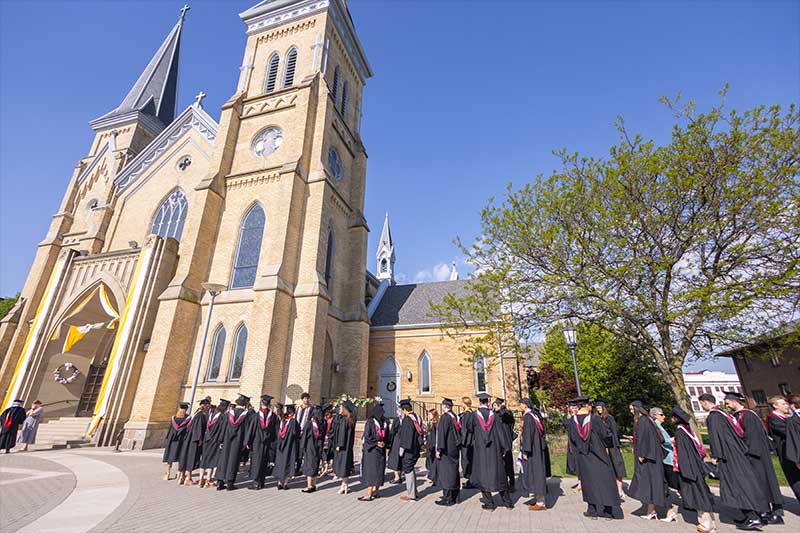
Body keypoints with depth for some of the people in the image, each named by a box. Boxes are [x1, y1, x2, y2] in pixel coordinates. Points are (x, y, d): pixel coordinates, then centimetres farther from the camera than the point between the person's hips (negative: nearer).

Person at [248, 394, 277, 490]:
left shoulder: (256, 416, -9)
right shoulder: (273, 416, -5)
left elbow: (251, 430, -6)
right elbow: (276, 431, -1)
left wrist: (248, 442, 2)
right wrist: (274, 443, 7)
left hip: (257, 443, -2)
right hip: (268, 443, 2)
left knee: (256, 461, 7)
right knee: (264, 462, 14)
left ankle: (256, 482, 5)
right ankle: (261, 482, 21)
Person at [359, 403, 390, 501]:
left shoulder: (370, 422, -14)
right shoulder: (385, 423, 2)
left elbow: (366, 436, -18)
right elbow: (388, 437, 8)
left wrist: (376, 443, -10)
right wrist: (383, 444, 0)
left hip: (371, 450, -5)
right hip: (382, 451, 5)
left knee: (370, 471, 1)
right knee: (379, 470, 15)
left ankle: (369, 495, 2)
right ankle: (375, 492, 23)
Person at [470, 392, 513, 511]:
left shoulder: (475, 415, -8)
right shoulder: (493, 415, -5)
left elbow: (470, 430, 6)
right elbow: (501, 431, -5)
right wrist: (505, 448, 1)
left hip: (480, 449, -2)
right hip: (494, 449, 2)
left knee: (483, 475, 8)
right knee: (499, 474, 15)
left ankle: (489, 503, 11)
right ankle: (507, 502, 24)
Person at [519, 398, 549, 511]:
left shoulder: (527, 417, -18)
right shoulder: (535, 414, 9)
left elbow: (527, 435, -22)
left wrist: (525, 451, -19)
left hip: (533, 449, -9)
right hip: (539, 449, 9)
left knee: (534, 473, 0)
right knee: (537, 473, 17)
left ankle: (540, 503, 7)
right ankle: (539, 500, 26)